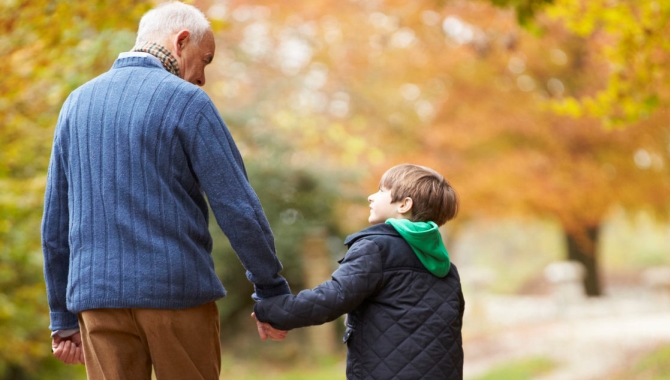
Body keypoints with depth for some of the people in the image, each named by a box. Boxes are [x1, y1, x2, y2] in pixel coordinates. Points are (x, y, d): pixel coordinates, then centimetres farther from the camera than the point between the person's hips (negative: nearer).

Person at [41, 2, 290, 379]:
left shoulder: (77, 103, 11)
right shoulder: (186, 101, -5)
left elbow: (56, 223, 12)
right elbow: (238, 207, -8)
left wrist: (63, 317, 17)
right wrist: (272, 291, 3)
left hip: (99, 294, 4)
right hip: (178, 292, -4)